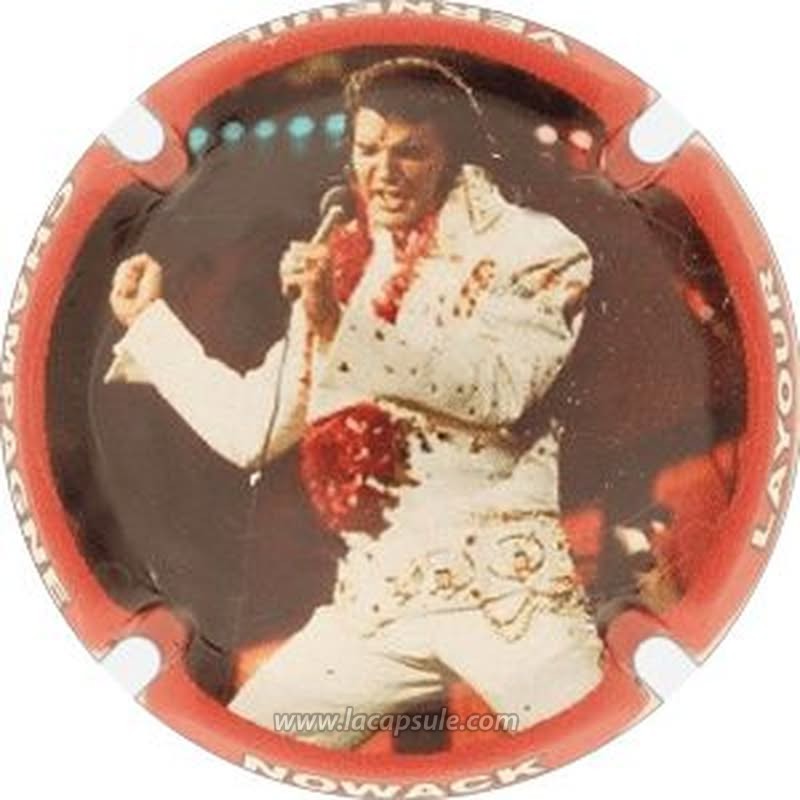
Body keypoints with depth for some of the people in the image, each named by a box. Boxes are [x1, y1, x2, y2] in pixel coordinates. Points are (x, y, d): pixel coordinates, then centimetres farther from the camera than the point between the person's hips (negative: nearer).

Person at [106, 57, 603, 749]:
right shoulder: (341, 269, 14)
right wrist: (149, 318, 21)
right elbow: (252, 429, 17)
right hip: (375, 600, 5)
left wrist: (342, 328, -24)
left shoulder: (528, 245, 0)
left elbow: (499, 385, -18)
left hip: (505, 588, -4)